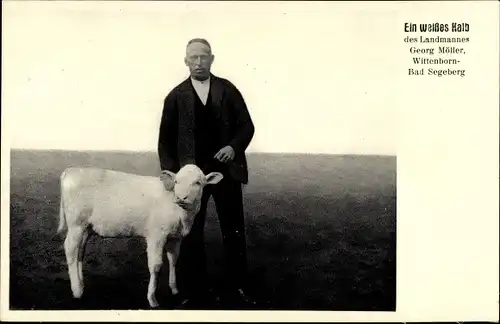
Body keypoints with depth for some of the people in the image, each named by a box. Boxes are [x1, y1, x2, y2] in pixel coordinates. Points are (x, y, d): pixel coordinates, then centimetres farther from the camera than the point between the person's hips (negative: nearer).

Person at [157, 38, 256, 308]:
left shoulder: (228, 90, 2)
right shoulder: (176, 96, 2)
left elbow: (246, 125, 4)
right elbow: (166, 139, 4)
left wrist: (234, 146, -14)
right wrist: (170, 172, -5)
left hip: (226, 170, 0)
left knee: (234, 232, 9)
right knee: (191, 234, 7)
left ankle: (239, 286, 24)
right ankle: (195, 291, 20)